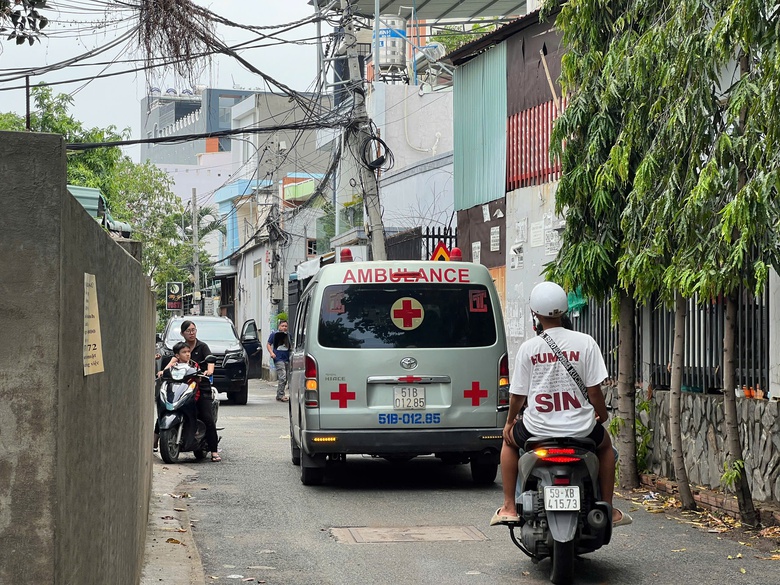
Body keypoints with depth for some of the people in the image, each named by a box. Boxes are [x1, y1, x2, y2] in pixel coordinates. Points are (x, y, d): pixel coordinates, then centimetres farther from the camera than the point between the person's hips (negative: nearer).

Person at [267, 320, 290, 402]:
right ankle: (281, 395, -12)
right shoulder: (274, 334, 0)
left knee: (286, 379, 8)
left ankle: (279, 395, 19)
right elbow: (268, 344, 3)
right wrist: (271, 353, -12)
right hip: (278, 359, -6)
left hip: (287, 359, 6)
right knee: (282, 377, -16)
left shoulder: (288, 335, 13)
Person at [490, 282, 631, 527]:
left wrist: (510, 420, 21)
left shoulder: (528, 348, -6)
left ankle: (509, 507, 24)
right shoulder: (585, 343, -7)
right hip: (580, 428, 1)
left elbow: (517, 395, 1)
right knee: (604, 443, 35)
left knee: (510, 439, 33)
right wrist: (602, 414, 15)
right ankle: (608, 510, 31)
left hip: (538, 428, 0)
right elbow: (594, 391, -6)